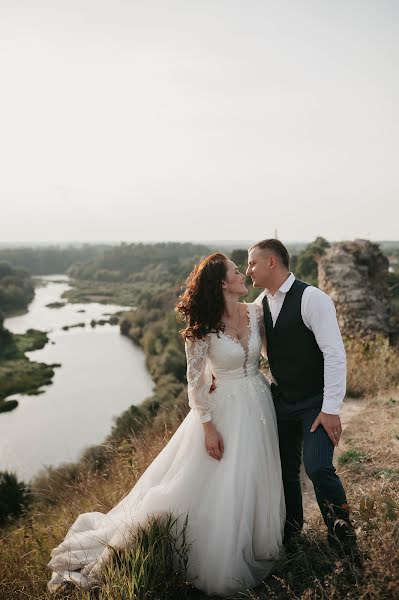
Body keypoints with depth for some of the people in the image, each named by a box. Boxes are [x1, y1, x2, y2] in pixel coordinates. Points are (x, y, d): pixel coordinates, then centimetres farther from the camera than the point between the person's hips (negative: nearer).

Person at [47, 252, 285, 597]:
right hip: (225, 408, -5)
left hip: (258, 404, 5)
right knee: (217, 486, 5)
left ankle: (257, 546, 42)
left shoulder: (256, 313, -5)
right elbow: (195, 379, -13)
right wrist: (208, 426, -13)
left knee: (256, 482, 18)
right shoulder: (203, 328, -18)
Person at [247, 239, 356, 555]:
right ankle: (292, 524, 39)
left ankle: (341, 529, 13)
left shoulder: (312, 298, -18)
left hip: (316, 402, -6)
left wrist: (331, 408, -21)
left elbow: (335, 354, -21)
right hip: (281, 399, 6)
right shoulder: (261, 304, 3)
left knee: (317, 468, -15)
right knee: (285, 468, 14)